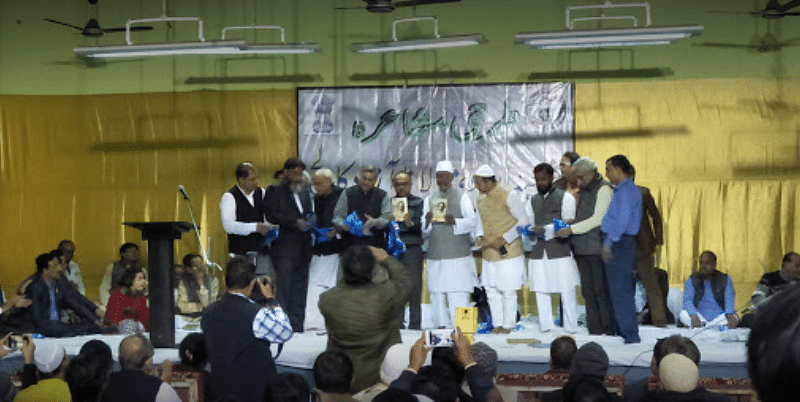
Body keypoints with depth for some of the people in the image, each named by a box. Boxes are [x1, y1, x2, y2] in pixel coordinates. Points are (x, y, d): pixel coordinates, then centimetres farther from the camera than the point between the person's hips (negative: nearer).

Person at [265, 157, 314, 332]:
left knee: (300, 288, 8)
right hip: (284, 248, -6)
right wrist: (295, 222, -17)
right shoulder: (275, 191, -1)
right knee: (284, 288, -5)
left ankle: (297, 326, 12)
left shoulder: (304, 191, 18)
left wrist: (309, 222, 1)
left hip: (303, 248, 6)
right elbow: (272, 216, -11)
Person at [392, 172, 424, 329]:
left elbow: (421, 226, -3)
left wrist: (410, 223, -21)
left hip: (412, 249, -2)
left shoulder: (418, 202, 7)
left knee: (414, 288, -3)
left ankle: (414, 326, 2)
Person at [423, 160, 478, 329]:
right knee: (436, 292, 2)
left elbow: (473, 221, -4)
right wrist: (427, 222, -13)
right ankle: (442, 326, 10)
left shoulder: (462, 197, 7)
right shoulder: (429, 199, 15)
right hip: (435, 255, 3)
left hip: (458, 255, -3)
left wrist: (454, 221, -22)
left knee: (459, 294, -8)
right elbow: (423, 230, 10)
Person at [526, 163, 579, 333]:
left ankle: (571, 329, 0)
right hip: (539, 252, 4)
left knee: (567, 292, -5)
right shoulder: (532, 201, 19)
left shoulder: (565, 197, 3)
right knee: (540, 291, 2)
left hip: (560, 251, -4)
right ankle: (545, 328, 8)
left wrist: (545, 230, -17)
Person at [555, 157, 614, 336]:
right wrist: (565, 224, 6)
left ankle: (610, 329, -1)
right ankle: (594, 329, 11)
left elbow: (597, 219, -14)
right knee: (588, 291, 7)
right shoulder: (584, 190, 19)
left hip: (598, 249, -8)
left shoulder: (604, 189, -8)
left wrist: (571, 229, -15)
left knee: (601, 290, -7)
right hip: (582, 249, 8)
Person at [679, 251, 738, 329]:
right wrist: (693, 316, -29)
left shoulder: (725, 279, 10)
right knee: (683, 314, -30)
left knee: (735, 319, -32)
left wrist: (730, 315, -28)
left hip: (719, 317, 0)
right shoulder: (691, 281, 9)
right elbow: (687, 300, -6)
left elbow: (729, 300, -4)